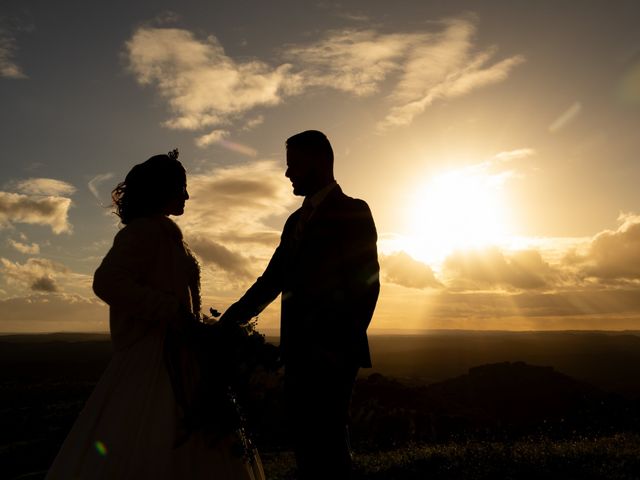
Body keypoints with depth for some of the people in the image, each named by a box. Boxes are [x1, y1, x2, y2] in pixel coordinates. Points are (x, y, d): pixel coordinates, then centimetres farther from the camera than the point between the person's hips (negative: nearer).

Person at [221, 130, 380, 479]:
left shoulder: (353, 211, -3)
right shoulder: (296, 220, 19)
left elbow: (365, 284, -10)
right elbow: (272, 280, 15)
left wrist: (343, 346, -16)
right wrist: (228, 321, 6)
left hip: (330, 354, -7)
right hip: (299, 354, 7)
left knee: (326, 448, -3)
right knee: (308, 448, 14)